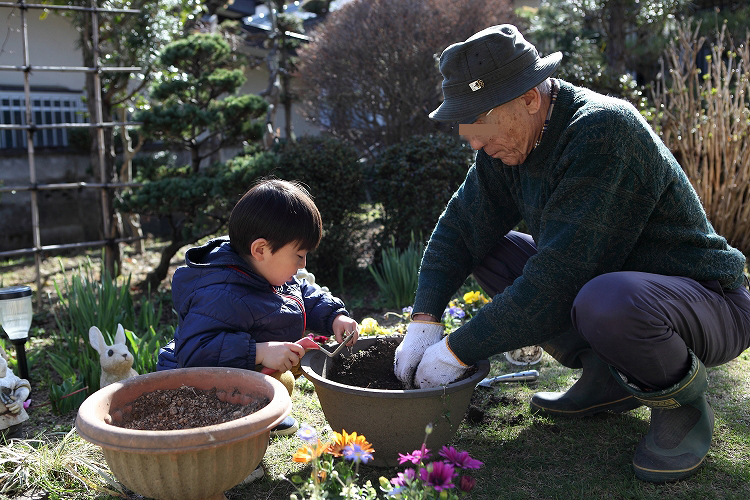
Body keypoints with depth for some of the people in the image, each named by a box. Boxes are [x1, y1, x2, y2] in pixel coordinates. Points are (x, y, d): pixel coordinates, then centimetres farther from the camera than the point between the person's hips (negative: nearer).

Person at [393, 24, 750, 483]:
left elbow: (556, 279, -33)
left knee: (607, 302, -40)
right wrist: (424, 321, -13)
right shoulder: (509, 140, -3)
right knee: (489, 253, -2)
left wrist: (458, 352, -26)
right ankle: (606, 376, 6)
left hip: (709, 301, -8)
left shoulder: (603, 130, -29)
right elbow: (460, 228, 0)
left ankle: (685, 404, -6)